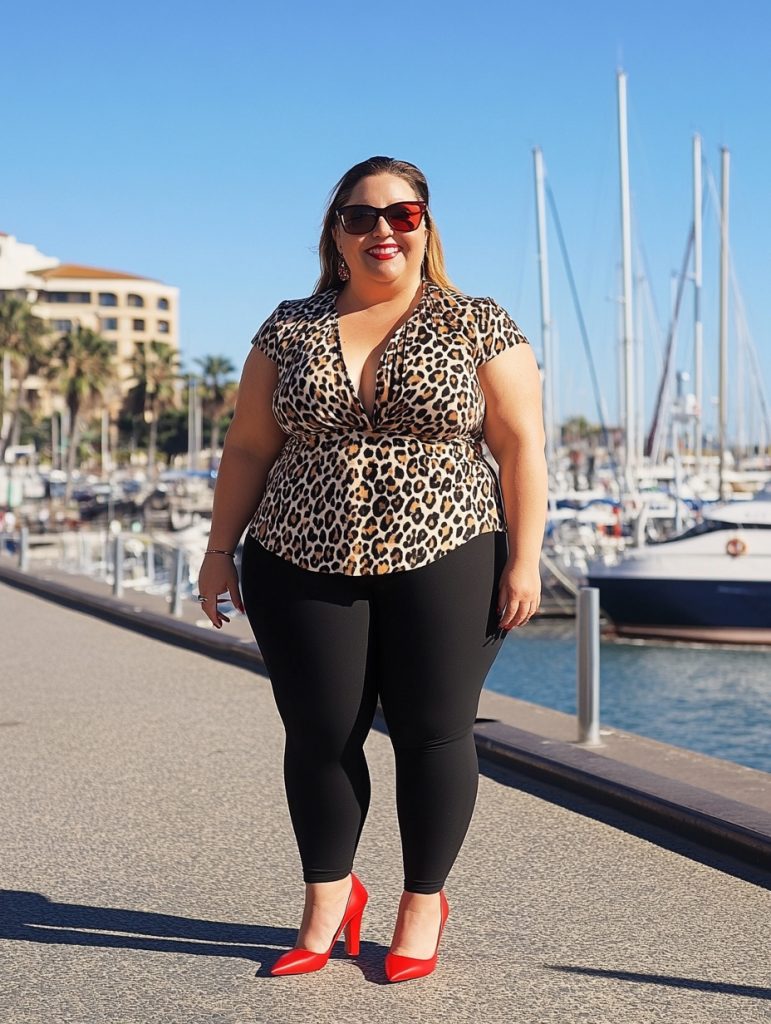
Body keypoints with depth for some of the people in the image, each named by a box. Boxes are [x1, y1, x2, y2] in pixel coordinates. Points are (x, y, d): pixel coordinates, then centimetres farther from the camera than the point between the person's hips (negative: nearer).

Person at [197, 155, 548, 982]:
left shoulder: (479, 328, 1)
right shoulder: (288, 330, 8)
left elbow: (520, 447, -2)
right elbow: (248, 449, 10)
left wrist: (524, 558, -9)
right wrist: (220, 549, 7)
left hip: (443, 564, -2)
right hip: (303, 569, 2)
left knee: (432, 732, 3)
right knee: (319, 735, 6)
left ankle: (423, 905, 20)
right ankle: (328, 900, 24)